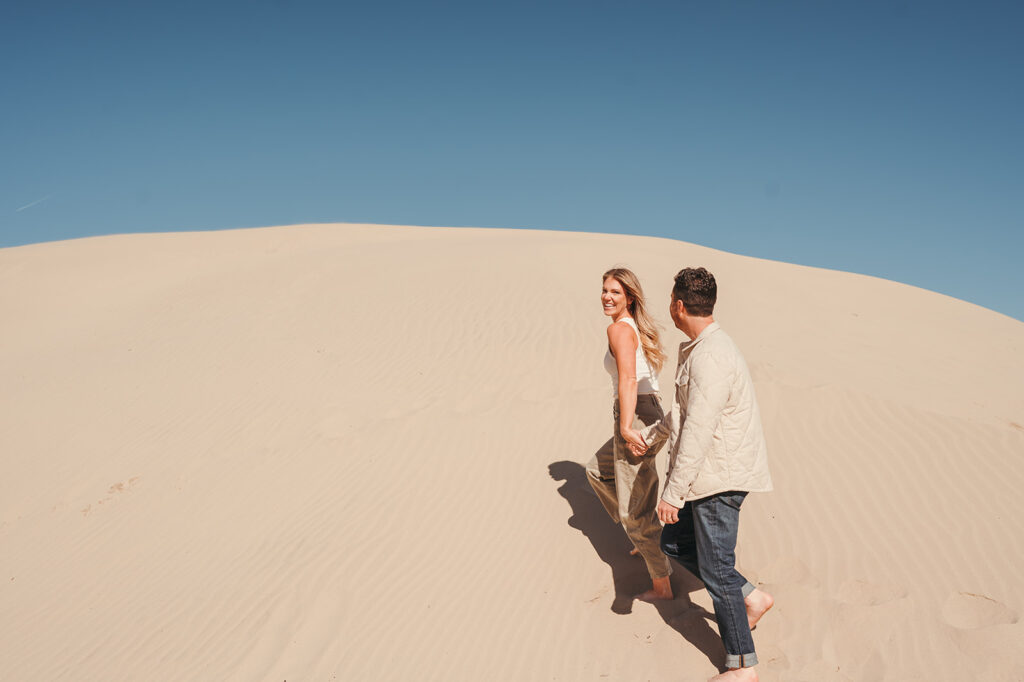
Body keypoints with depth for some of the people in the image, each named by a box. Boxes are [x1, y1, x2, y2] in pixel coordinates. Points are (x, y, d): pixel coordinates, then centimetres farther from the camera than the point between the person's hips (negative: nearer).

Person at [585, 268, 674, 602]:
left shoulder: (619, 328, -12)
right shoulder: (640, 328, 15)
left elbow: (628, 379, -24)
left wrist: (626, 428, -26)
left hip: (635, 419, -10)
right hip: (652, 413, 10)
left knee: (635, 509, 1)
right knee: (597, 471, 30)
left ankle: (662, 586, 11)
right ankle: (642, 536, 34)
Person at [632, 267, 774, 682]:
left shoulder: (709, 357, -22)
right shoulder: (700, 348, 11)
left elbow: (697, 432, -25)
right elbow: (685, 409, 27)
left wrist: (672, 492, -22)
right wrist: (652, 435, 40)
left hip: (719, 477, -10)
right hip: (714, 474, 10)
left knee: (715, 570, -1)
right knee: (674, 542, 18)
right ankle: (751, 597, 25)